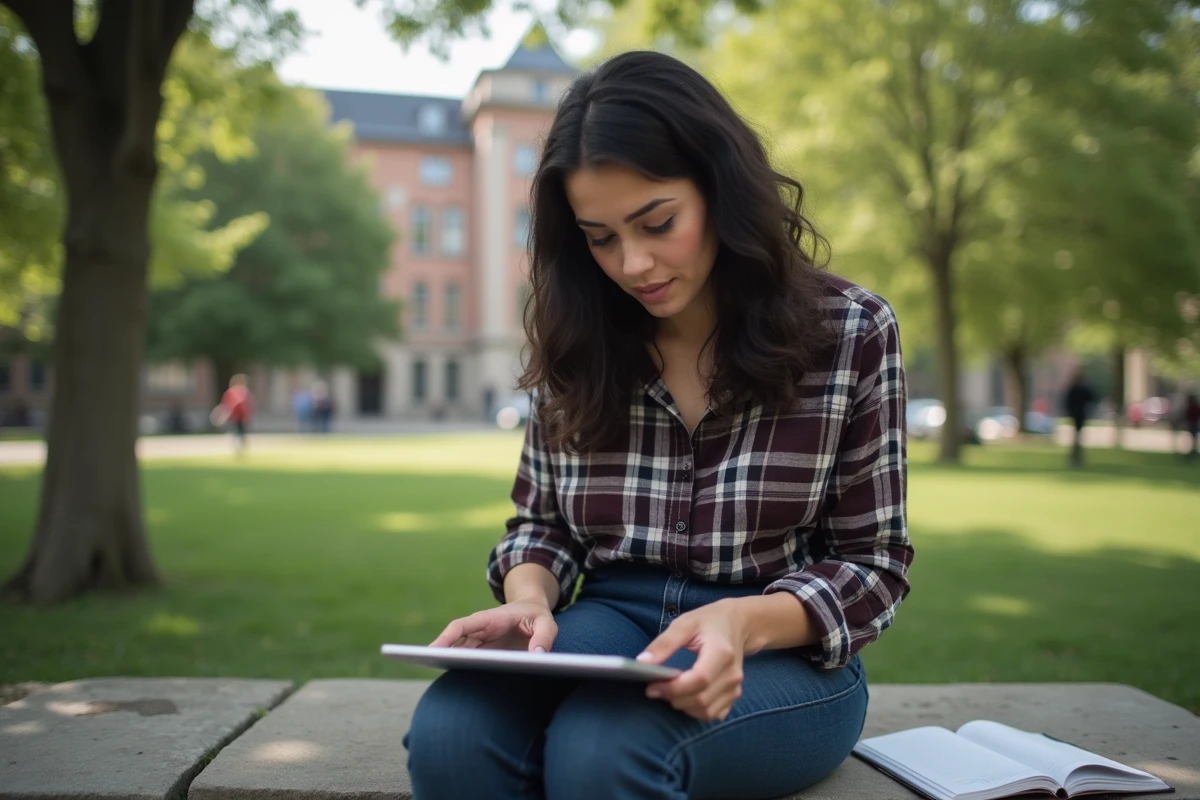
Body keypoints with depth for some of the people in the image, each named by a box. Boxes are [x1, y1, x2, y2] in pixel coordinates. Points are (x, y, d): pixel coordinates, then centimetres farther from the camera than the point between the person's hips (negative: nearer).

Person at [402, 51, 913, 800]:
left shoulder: (851, 331, -5)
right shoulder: (578, 341, 2)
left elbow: (872, 565, -2)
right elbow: (541, 521, 11)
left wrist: (742, 623, -22)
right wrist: (528, 597, -13)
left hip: (788, 652, -2)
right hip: (613, 626, 3)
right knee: (449, 732, -30)